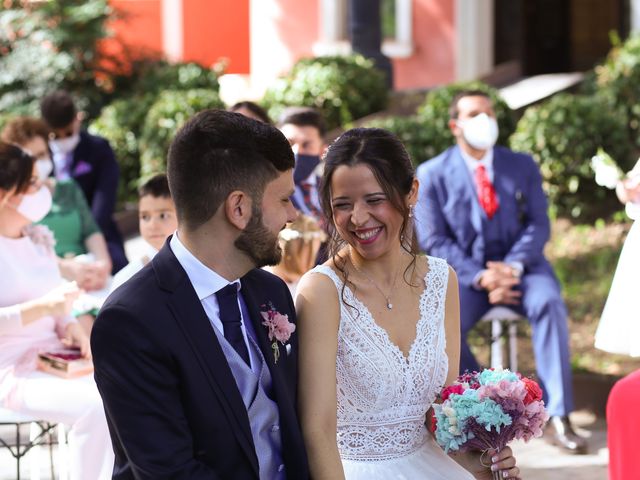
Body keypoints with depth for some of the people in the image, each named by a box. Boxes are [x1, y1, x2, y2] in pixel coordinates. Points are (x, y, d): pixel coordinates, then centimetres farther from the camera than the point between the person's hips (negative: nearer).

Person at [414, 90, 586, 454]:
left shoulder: (523, 166, 7)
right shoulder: (432, 174, 0)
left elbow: (538, 225, 1)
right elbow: (434, 240, -5)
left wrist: (513, 267, -19)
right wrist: (479, 277, -19)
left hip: (519, 266, 1)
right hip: (464, 272, -1)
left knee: (549, 303, -33)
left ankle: (559, 417, -30)